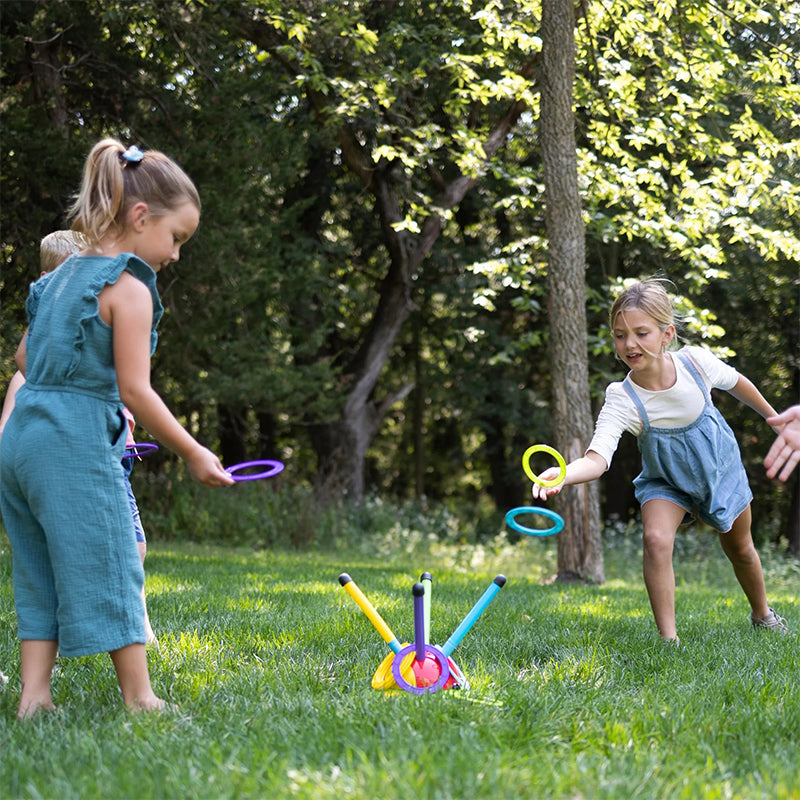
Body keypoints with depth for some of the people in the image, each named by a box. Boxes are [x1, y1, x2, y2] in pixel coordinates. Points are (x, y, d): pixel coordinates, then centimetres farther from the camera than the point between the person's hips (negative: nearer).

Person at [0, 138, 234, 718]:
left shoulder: (63, 275, 16)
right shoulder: (128, 287, -10)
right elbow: (135, 390, -14)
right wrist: (193, 453, -6)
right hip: (77, 446, -9)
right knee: (109, 568, -2)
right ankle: (140, 699, 3)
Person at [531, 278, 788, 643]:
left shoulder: (695, 361, -28)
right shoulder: (621, 401, -34)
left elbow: (735, 382, -4)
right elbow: (598, 457, -48)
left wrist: (773, 416, 11)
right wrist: (564, 473, -70)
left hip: (721, 469, 2)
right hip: (666, 482, -2)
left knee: (739, 548, 20)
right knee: (656, 539, -29)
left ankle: (762, 614, 49)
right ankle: (669, 638, -19)